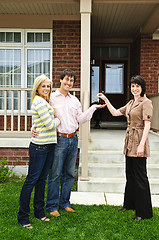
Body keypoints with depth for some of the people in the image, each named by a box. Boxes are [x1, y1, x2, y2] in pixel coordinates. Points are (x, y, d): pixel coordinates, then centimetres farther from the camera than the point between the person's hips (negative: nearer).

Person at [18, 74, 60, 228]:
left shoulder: (44, 102, 17)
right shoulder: (39, 102, -13)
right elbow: (50, 125, -15)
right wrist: (60, 118, 2)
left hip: (48, 146, 9)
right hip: (39, 146, -9)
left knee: (41, 179, 15)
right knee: (31, 180, -2)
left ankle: (39, 212, 27)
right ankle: (22, 217, 7)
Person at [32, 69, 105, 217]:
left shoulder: (75, 100, 15)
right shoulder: (51, 98, -1)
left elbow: (80, 119, 13)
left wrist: (93, 108, 6)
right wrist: (35, 127, -20)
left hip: (73, 139, 5)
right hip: (59, 139, -5)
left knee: (69, 173, 12)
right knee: (55, 174, -1)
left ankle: (64, 203, 25)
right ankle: (52, 206, 12)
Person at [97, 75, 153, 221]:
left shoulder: (146, 103, -10)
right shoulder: (131, 103, 16)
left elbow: (147, 125, -17)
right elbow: (115, 112, 19)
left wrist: (142, 145, -23)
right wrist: (106, 100, 13)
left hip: (139, 141, -9)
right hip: (130, 143, 9)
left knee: (140, 176, -4)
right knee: (130, 174, 17)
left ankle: (144, 212, 7)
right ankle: (130, 204, 33)